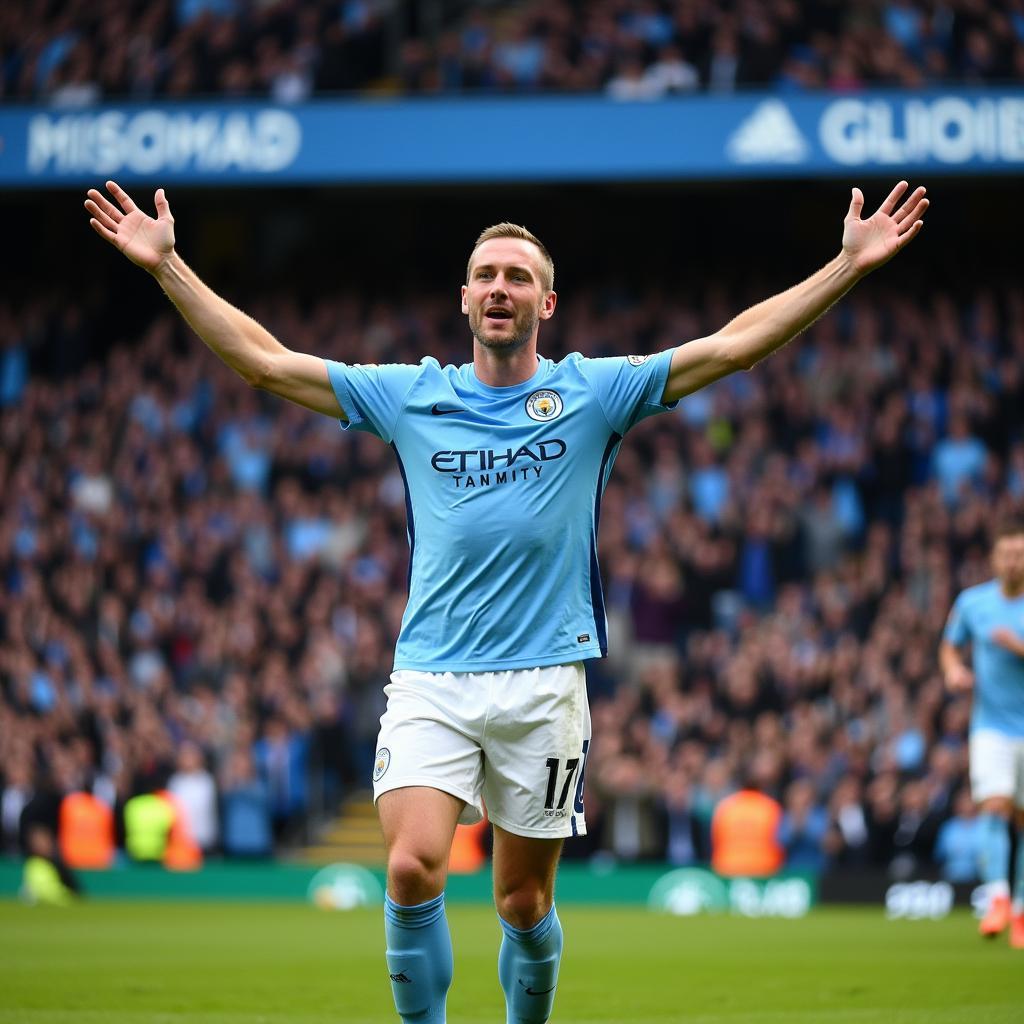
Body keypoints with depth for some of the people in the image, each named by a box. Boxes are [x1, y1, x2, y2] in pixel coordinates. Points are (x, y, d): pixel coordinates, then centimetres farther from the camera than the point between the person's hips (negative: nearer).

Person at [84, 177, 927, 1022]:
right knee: (413, 869, -18)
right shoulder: (409, 396, 8)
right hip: (429, 678, 1)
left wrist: (850, 264, -5)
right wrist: (165, 264, 3)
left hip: (543, 682, 0)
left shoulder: (594, 392, 4)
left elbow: (736, 343, 1)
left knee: (525, 903, 6)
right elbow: (263, 359, 9)